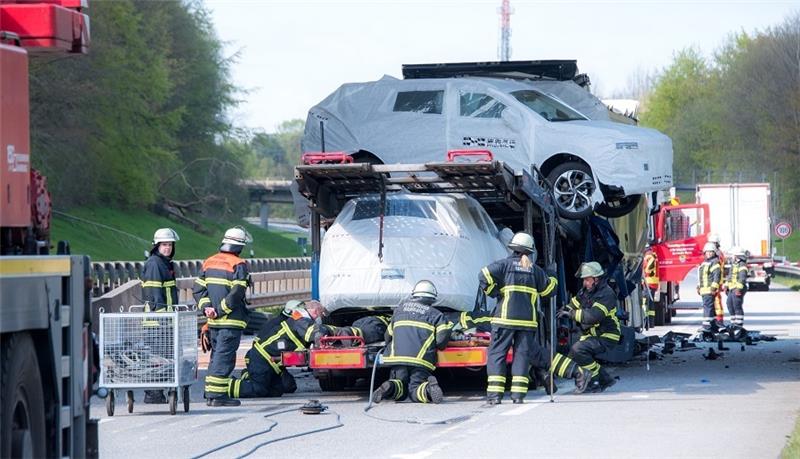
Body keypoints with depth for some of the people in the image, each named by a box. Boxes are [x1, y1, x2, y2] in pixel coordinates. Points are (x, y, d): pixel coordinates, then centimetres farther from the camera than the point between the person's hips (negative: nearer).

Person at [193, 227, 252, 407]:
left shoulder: (209, 262, 12)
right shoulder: (238, 265, -10)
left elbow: (198, 288, 9)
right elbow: (236, 294, -19)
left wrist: (206, 307, 0)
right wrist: (220, 311, -12)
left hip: (214, 321, 7)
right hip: (231, 321, -7)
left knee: (216, 355, 16)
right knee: (224, 357, -6)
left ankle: (211, 393, 17)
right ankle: (218, 395, -9)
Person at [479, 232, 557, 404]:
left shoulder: (505, 264, 2)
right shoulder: (534, 269, 10)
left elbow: (485, 276, -12)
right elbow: (548, 289, 18)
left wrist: (494, 292, 0)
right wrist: (551, 279, 39)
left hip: (505, 317, -2)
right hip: (527, 319, 2)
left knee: (497, 353, 1)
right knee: (522, 354, 9)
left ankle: (495, 393, -8)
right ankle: (518, 393, 1)